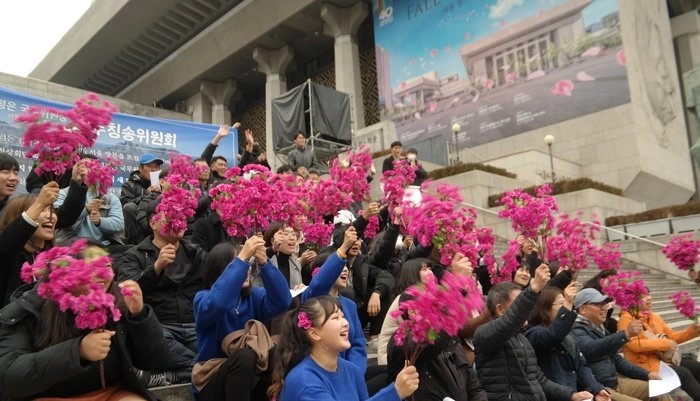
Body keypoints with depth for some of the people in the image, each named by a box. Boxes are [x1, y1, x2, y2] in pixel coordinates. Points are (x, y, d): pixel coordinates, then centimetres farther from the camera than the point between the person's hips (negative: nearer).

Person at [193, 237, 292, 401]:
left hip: (249, 376, 4)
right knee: (245, 356, -33)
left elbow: (282, 302, -19)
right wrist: (241, 258, -38)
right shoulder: (203, 298, -9)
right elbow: (217, 303, -35)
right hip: (210, 383, -3)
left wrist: (264, 263, -31)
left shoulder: (254, 296, 2)